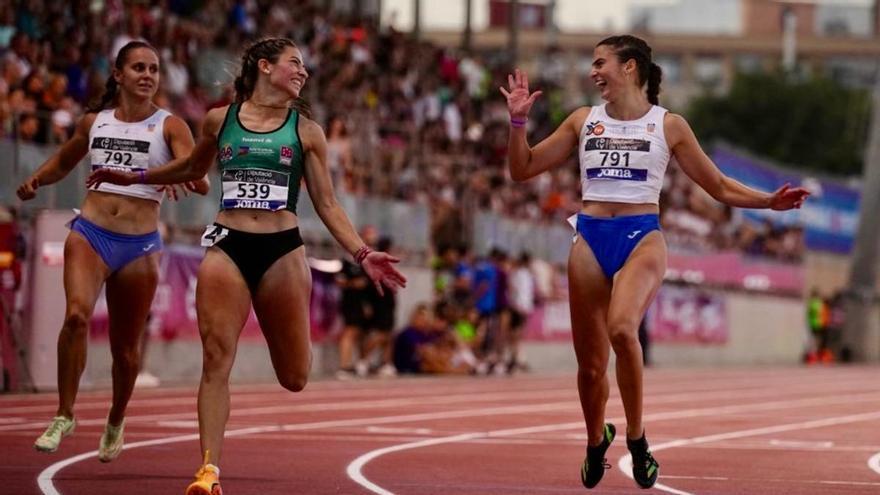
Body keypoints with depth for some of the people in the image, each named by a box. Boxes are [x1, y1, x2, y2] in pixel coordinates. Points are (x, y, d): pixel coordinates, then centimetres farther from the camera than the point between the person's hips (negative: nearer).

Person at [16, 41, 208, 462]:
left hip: (140, 245, -1)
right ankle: (64, 415, -16)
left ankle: (115, 423, 33)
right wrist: (35, 180, 8)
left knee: (126, 347, 8)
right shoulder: (94, 121, 9)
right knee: (76, 315, -25)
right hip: (90, 233, 1)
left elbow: (201, 183, -12)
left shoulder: (169, 126, 0)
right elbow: (63, 162, 28)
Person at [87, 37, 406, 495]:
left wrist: (362, 254, -3)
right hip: (227, 248, 0)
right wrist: (133, 178, 25)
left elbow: (327, 205, 8)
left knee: (295, 378, 4)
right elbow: (192, 168, 28)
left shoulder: (306, 131, 7)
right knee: (216, 360, -12)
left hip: (282, 251, 0)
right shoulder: (219, 120, 8)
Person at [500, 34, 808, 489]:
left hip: (641, 238, -3)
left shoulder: (668, 126, 5)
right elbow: (523, 169, 15)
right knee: (589, 363, 5)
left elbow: (718, 186, 11)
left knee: (622, 328, -32)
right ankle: (596, 442, 33)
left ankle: (636, 437, -18)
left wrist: (769, 201, -3)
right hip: (590, 240, 3)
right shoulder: (583, 121, 11)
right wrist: (518, 120, 0)